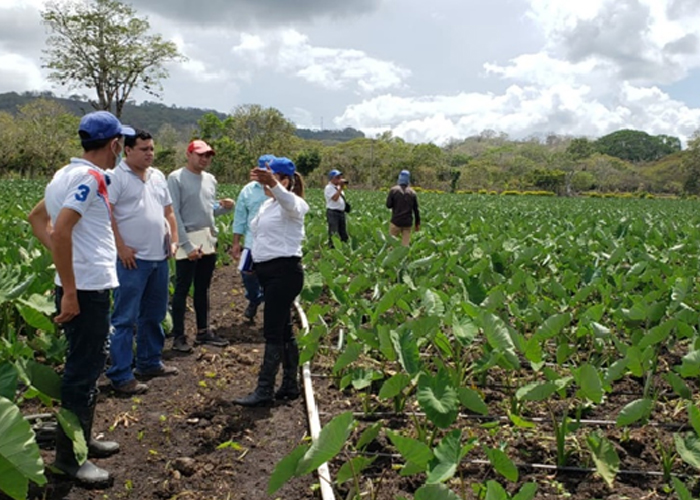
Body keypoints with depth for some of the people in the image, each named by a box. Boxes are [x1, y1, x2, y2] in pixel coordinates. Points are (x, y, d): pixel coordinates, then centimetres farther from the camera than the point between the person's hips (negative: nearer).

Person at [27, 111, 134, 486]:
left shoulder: (68, 172, 12)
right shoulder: (89, 177, -17)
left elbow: (36, 218, 21)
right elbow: (60, 232, -25)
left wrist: (64, 258, 12)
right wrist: (69, 292, -21)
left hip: (86, 285, 10)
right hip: (87, 289, -10)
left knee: (86, 366, 19)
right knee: (83, 371, 0)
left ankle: (81, 440, 32)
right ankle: (68, 455, 12)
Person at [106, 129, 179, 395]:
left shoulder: (158, 176, 15)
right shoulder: (116, 176, -9)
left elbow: (168, 211, 21)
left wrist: (173, 240, 10)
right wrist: (121, 247, -18)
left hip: (159, 258, 8)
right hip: (133, 259, -8)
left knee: (154, 315, 17)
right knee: (125, 319, -4)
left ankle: (149, 363, 30)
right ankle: (120, 376, 2)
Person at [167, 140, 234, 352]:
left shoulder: (210, 179, 12)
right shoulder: (176, 178, -9)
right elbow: (174, 214, -14)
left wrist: (226, 207, -6)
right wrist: (187, 245, -19)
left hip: (208, 241, 7)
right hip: (188, 241, -7)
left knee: (203, 288, 14)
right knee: (182, 289, 0)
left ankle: (203, 331, 24)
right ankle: (178, 336, 8)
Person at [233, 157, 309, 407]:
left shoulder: (292, 204, -10)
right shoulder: (267, 205, 18)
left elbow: (289, 202, -36)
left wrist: (272, 184, -55)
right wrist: (250, 261, 16)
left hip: (285, 271, -10)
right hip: (267, 271, 10)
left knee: (273, 330, -8)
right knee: (283, 330, 13)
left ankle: (264, 390, -2)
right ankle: (290, 385, 21)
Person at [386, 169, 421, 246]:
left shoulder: (393, 190, -5)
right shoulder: (412, 192, 2)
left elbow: (388, 205, -6)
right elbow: (416, 210, 4)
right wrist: (417, 223, 12)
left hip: (396, 221, -2)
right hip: (407, 222, 2)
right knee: (405, 244, 3)